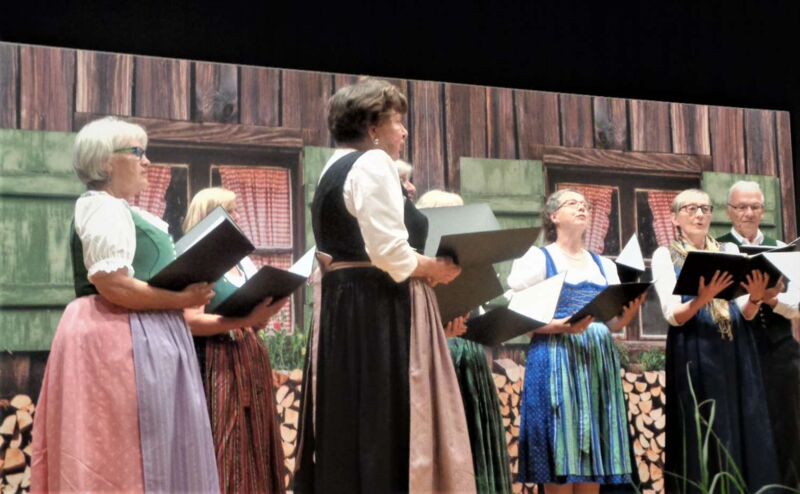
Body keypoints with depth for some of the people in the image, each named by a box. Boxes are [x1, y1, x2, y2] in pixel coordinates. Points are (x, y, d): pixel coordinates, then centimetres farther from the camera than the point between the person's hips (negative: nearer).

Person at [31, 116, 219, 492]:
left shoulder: (122, 212, 21)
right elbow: (112, 285, -22)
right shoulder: (104, 209, -11)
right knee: (126, 453, -8)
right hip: (119, 341, -10)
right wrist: (182, 299, -17)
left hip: (140, 340, 10)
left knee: (148, 449, 9)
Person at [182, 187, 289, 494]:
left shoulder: (245, 262, 16)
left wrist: (268, 309, -3)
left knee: (254, 446, 7)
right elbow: (192, 322, -17)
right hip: (217, 363, -7)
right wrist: (245, 320, -25)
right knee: (225, 451, -7)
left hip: (251, 359, 7)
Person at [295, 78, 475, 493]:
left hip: (341, 305, 10)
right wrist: (435, 269, -3)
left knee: (351, 427, 9)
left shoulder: (333, 170, 20)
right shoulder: (373, 163, -9)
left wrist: (421, 267, 14)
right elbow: (389, 253, -18)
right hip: (378, 309, -10)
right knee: (385, 427, -9)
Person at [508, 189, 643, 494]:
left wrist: (630, 311, -6)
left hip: (599, 362, 6)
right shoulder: (537, 258, 1)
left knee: (593, 469, 4)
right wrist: (562, 326, -20)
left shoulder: (604, 265, 19)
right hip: (556, 362, -6)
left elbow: (613, 323, 16)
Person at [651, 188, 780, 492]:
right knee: (705, 438, -6)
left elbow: (746, 314, 8)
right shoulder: (666, 256, 4)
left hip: (736, 354, 4)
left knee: (746, 431, 0)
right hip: (696, 358, -4)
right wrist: (702, 299, -25)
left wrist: (755, 298, -14)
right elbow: (673, 315, -7)